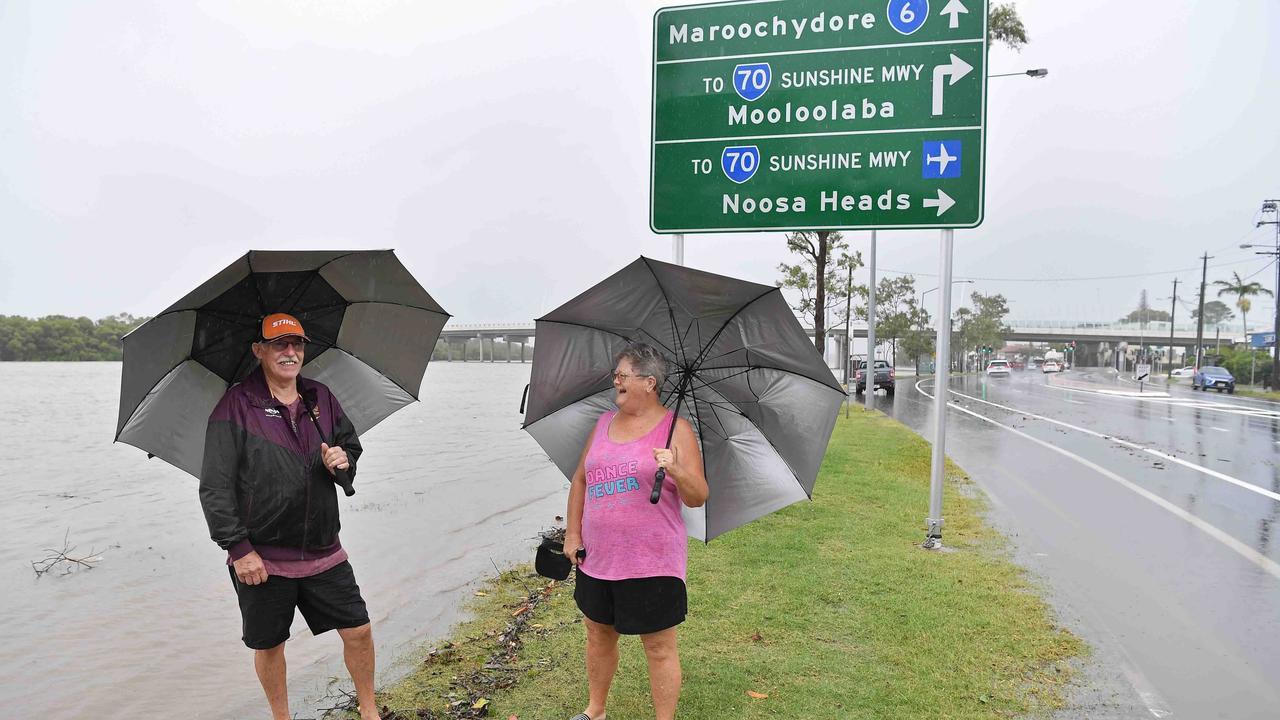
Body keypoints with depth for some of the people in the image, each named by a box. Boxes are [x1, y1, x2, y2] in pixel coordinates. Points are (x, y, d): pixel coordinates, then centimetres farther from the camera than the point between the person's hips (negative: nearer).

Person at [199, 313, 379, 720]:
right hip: (261, 557, -3)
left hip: (323, 551, 4)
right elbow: (214, 487, -10)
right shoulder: (236, 405, -9)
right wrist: (238, 549, -14)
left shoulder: (321, 398, 6)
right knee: (269, 645, 12)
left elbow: (351, 444, 19)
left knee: (358, 631, 7)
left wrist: (344, 461, -6)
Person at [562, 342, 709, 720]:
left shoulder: (676, 428, -8)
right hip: (597, 557, 6)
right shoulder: (604, 423, 8)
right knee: (598, 634, 20)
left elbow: (698, 498, -11)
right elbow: (580, 480, 16)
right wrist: (573, 534, 10)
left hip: (652, 562, -6)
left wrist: (676, 470, -31)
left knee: (659, 648, 4)